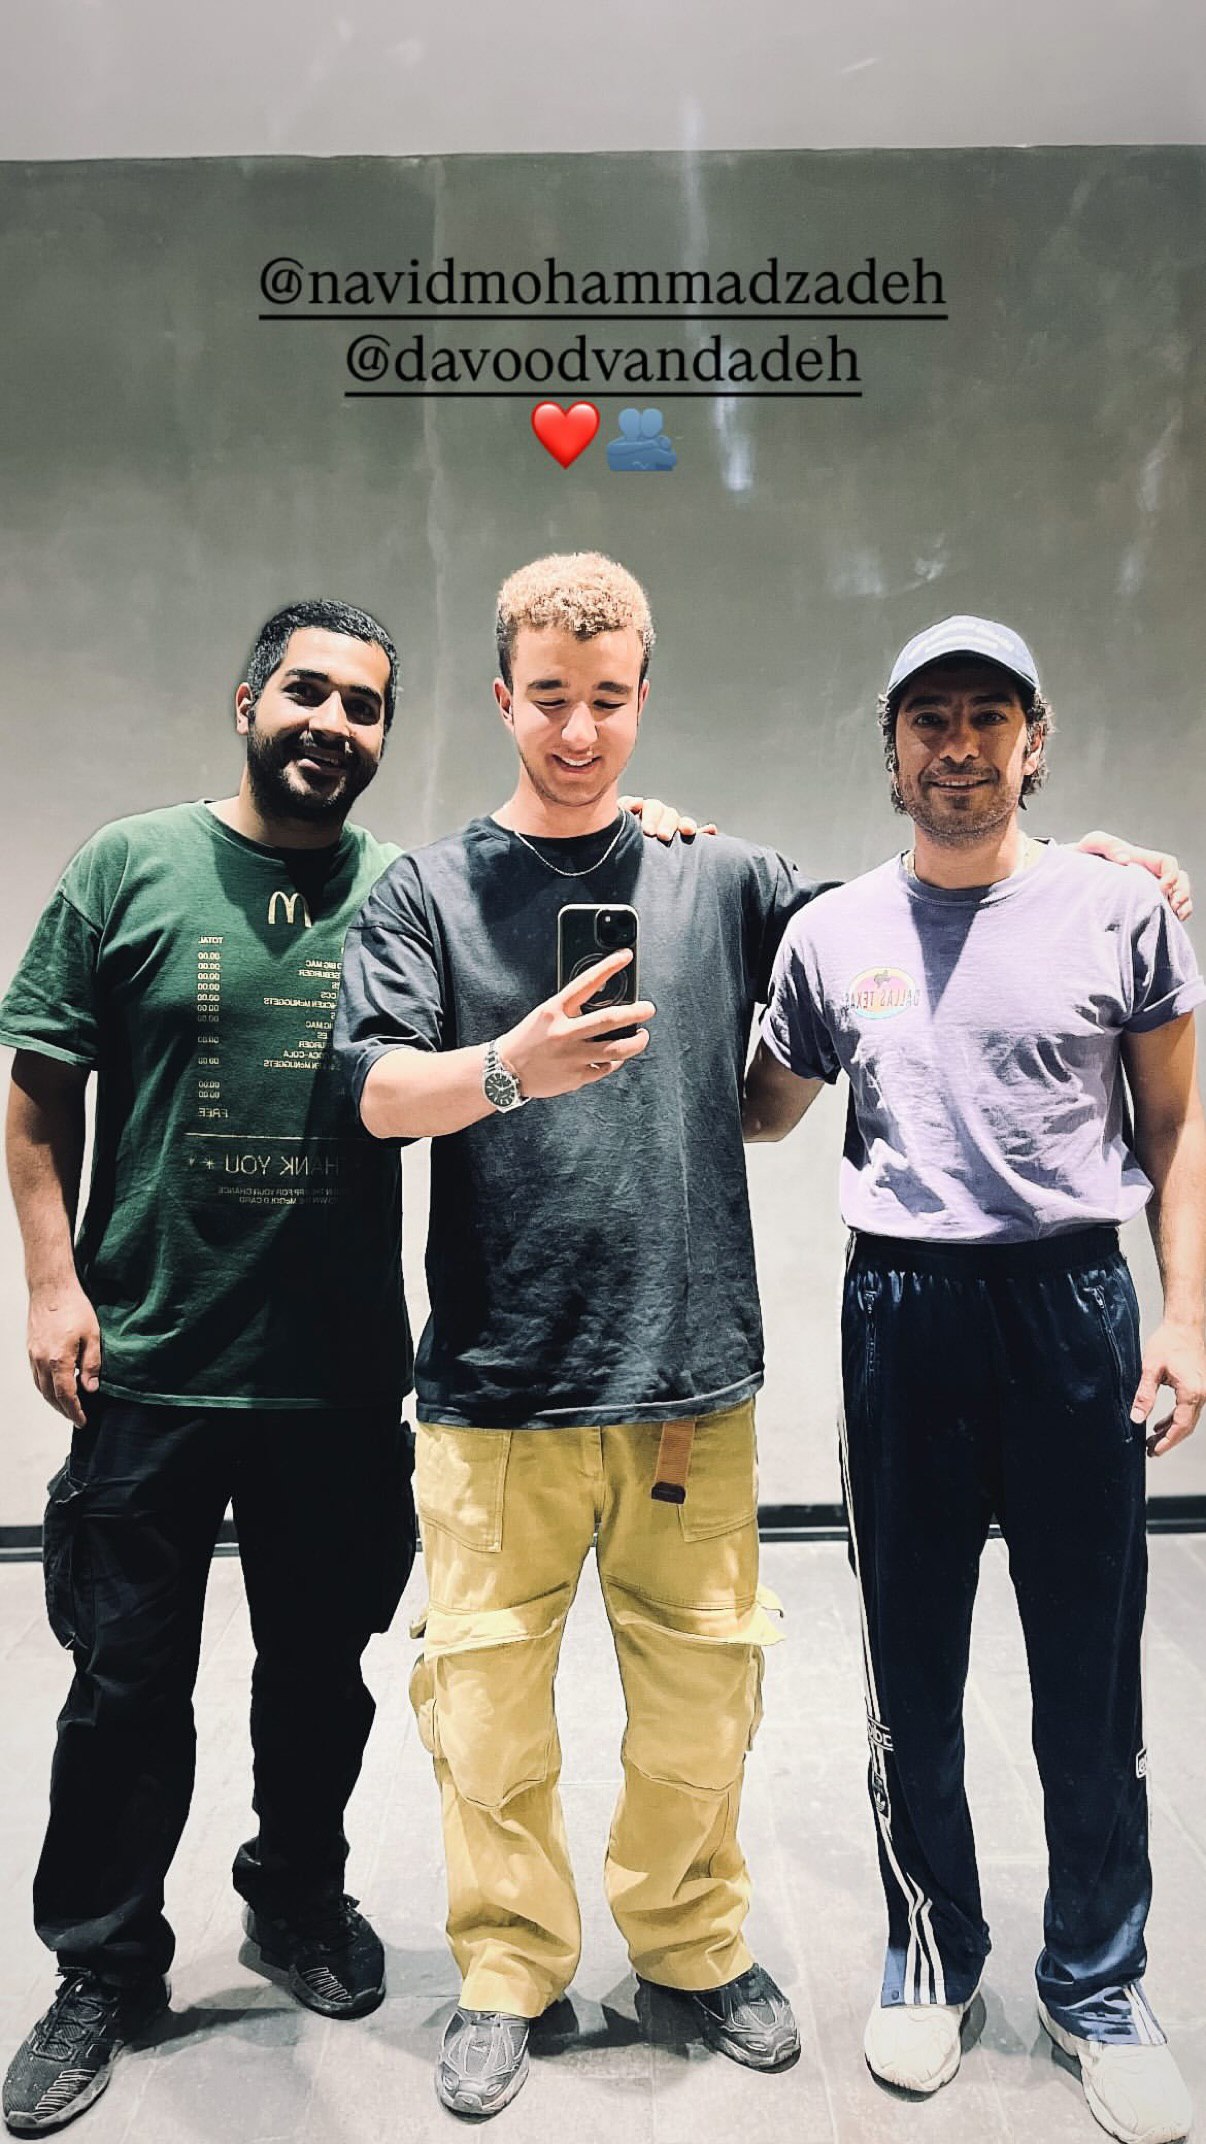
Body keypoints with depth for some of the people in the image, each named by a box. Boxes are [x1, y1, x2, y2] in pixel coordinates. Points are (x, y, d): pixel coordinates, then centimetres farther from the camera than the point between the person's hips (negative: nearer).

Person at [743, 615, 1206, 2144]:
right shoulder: (831, 932, 5)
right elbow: (763, 1112, 17)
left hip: (1074, 1300, -1)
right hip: (902, 1310, 2)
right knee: (911, 1666, 13)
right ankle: (930, 1953, 35)